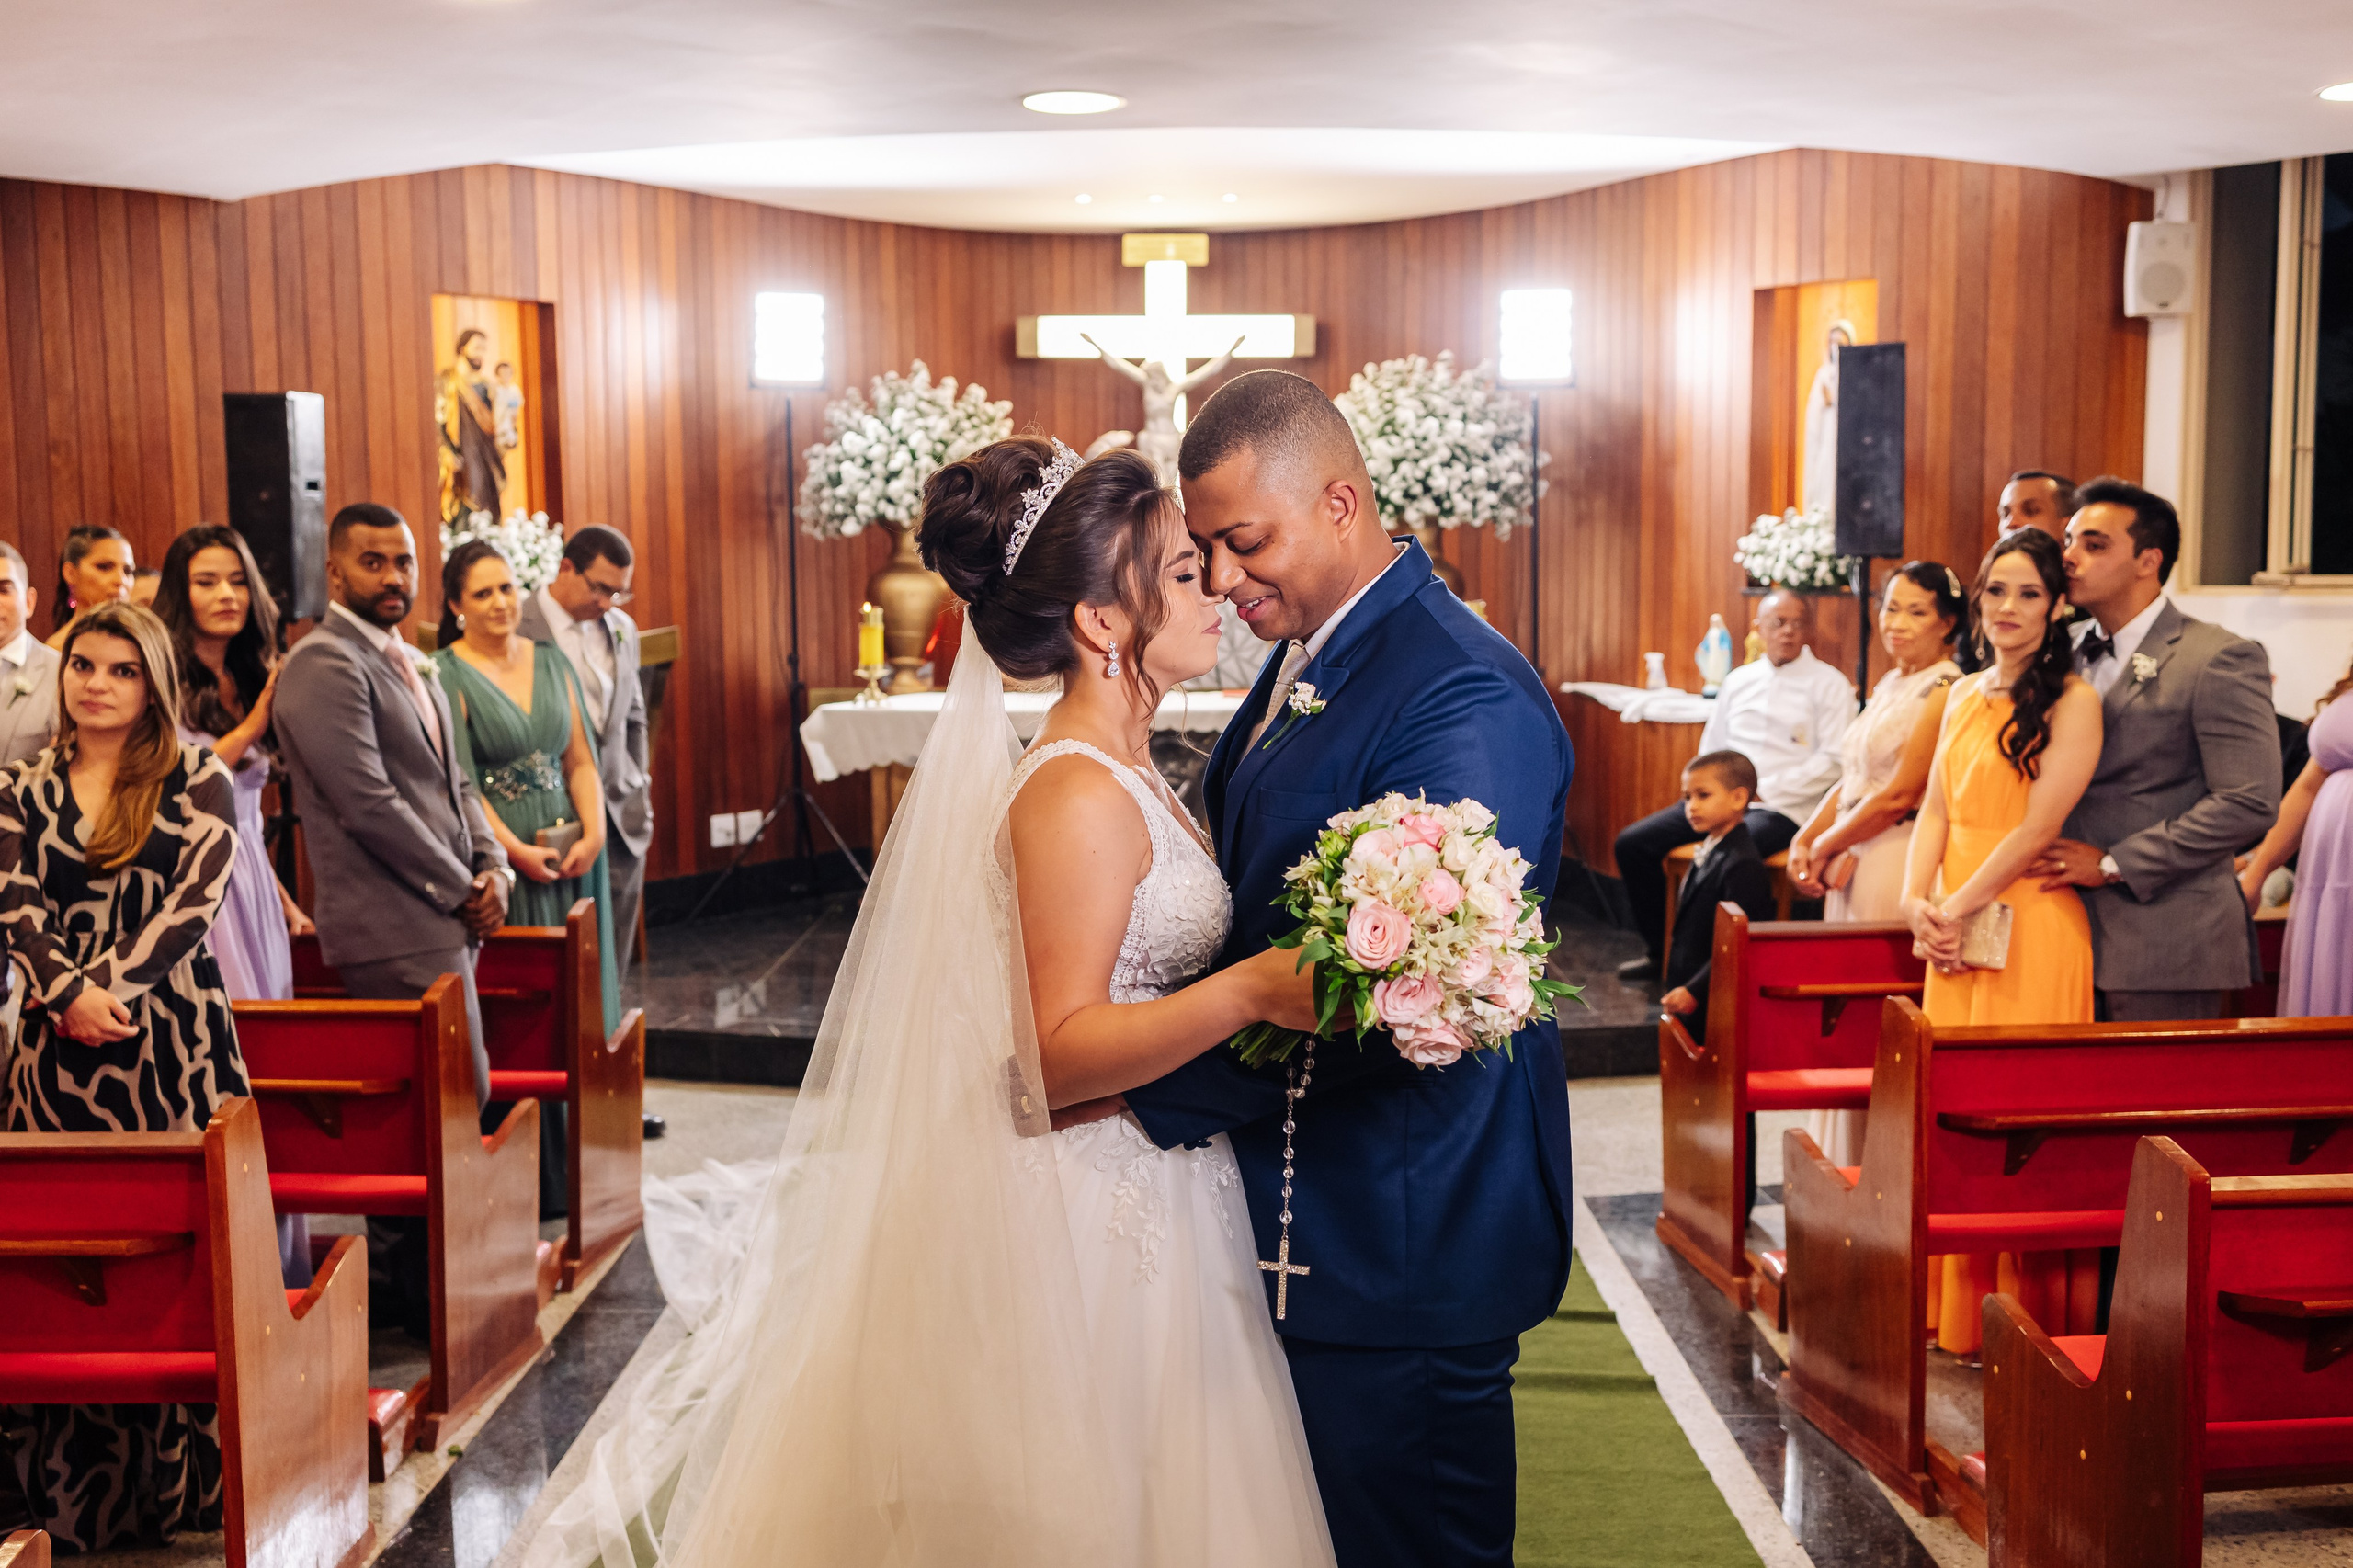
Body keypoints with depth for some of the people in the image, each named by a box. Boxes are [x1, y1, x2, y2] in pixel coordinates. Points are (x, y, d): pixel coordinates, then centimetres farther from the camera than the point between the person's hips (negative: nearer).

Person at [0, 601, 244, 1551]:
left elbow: (196, 901, -6)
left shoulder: (198, 783, 4)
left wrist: (110, 988, -15)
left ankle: (186, 1472, 7)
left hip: (173, 1036, -2)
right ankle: (80, 1478, 11)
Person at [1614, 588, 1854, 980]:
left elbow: (1833, 760, -9)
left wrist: (1764, 790, -12)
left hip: (1781, 809, -6)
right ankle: (1660, 950, 6)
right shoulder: (1739, 680, 19)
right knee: (1633, 843, -7)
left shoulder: (1829, 685, 0)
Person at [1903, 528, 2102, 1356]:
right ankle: (1957, 1308, 20)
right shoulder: (1964, 694, 14)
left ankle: (2025, 1313, 7)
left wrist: (1957, 909, -11)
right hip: (1954, 928, 7)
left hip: (2030, 927, -7)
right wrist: (1918, 902, -1)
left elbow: (2037, 828, -14)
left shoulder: (2072, 699, -9)